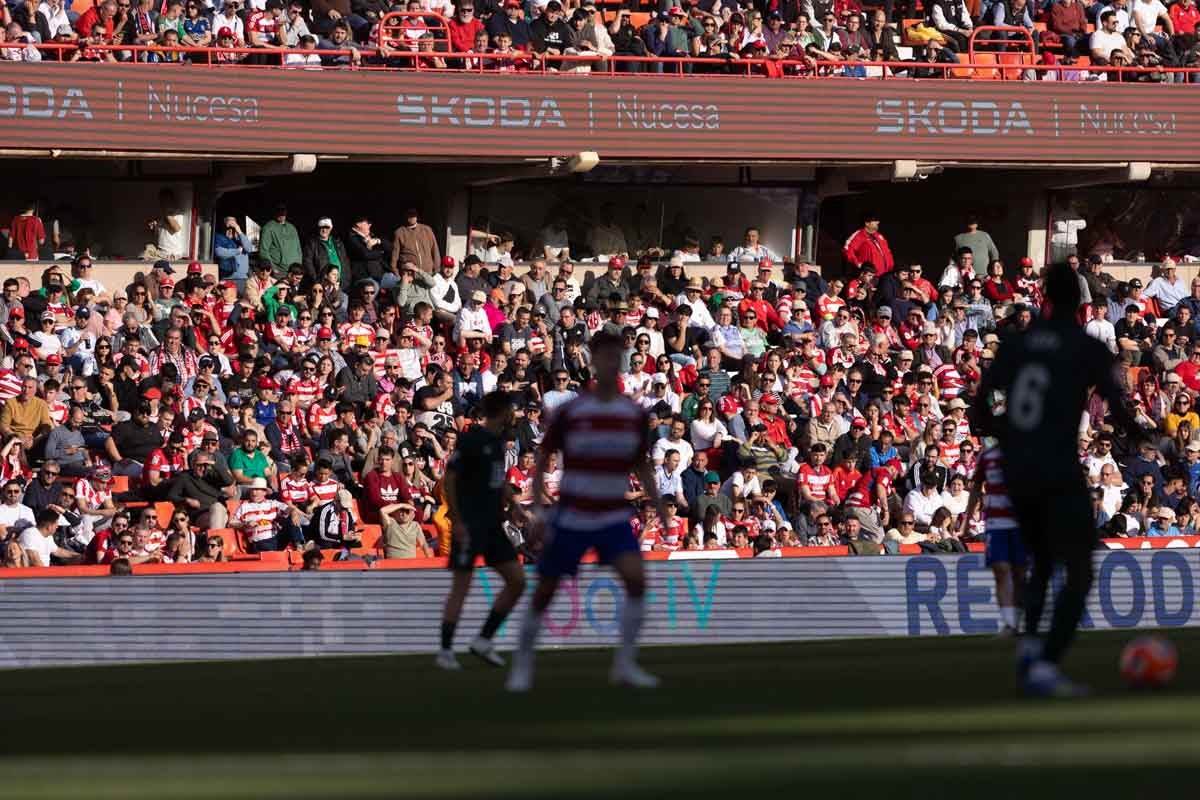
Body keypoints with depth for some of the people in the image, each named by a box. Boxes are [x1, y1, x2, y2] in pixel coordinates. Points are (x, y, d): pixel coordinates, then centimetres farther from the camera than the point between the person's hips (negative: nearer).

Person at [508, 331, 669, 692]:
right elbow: (542, 458, 0)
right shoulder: (570, 412, -8)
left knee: (636, 578, -22)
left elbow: (641, 463, 14)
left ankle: (625, 663, -15)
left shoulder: (635, 413, 0)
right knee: (545, 591, 4)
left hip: (614, 519, 2)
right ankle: (523, 663, 26)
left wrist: (657, 501, 2)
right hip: (570, 518, -2)